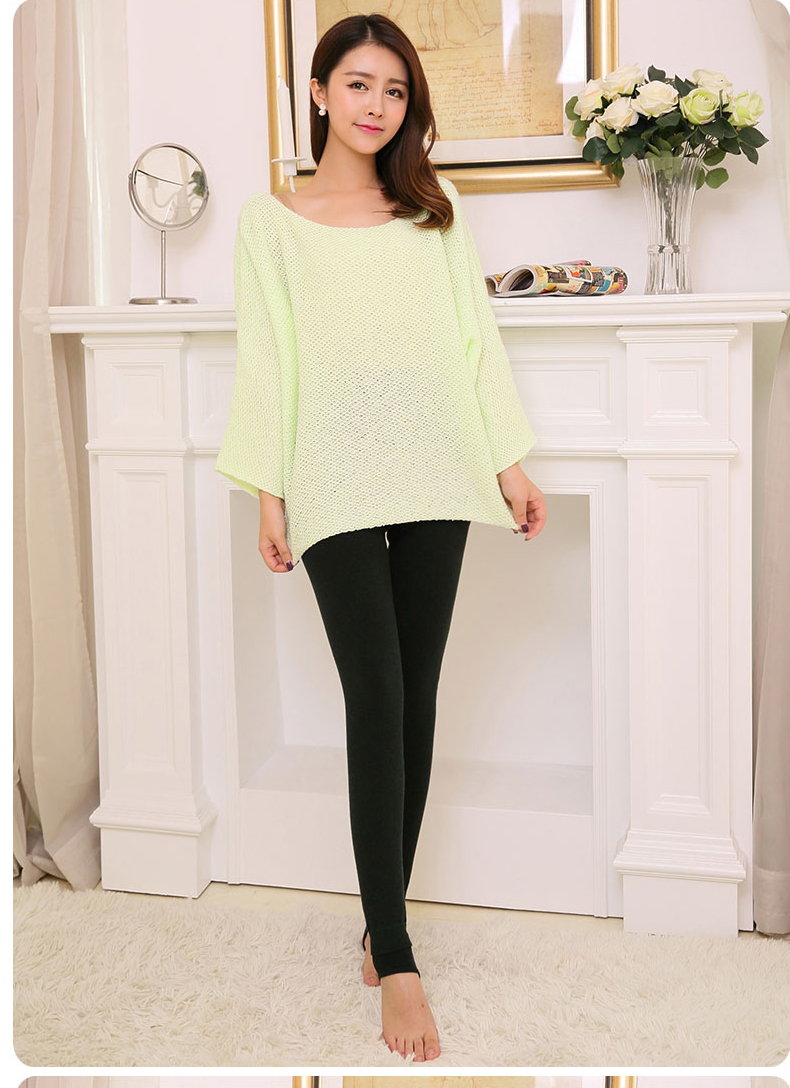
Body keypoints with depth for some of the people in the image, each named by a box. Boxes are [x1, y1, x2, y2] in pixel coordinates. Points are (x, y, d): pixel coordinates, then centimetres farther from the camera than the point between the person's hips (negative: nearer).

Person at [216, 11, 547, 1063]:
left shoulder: (435, 213, 14)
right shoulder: (272, 219, 7)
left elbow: (477, 339, 12)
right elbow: (266, 360, 4)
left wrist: (512, 460, 5)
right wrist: (268, 493, -2)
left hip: (433, 478, 3)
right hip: (337, 486, -3)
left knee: (415, 702, 4)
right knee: (377, 703, -11)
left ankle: (384, 923, 17)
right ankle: (396, 960, -6)